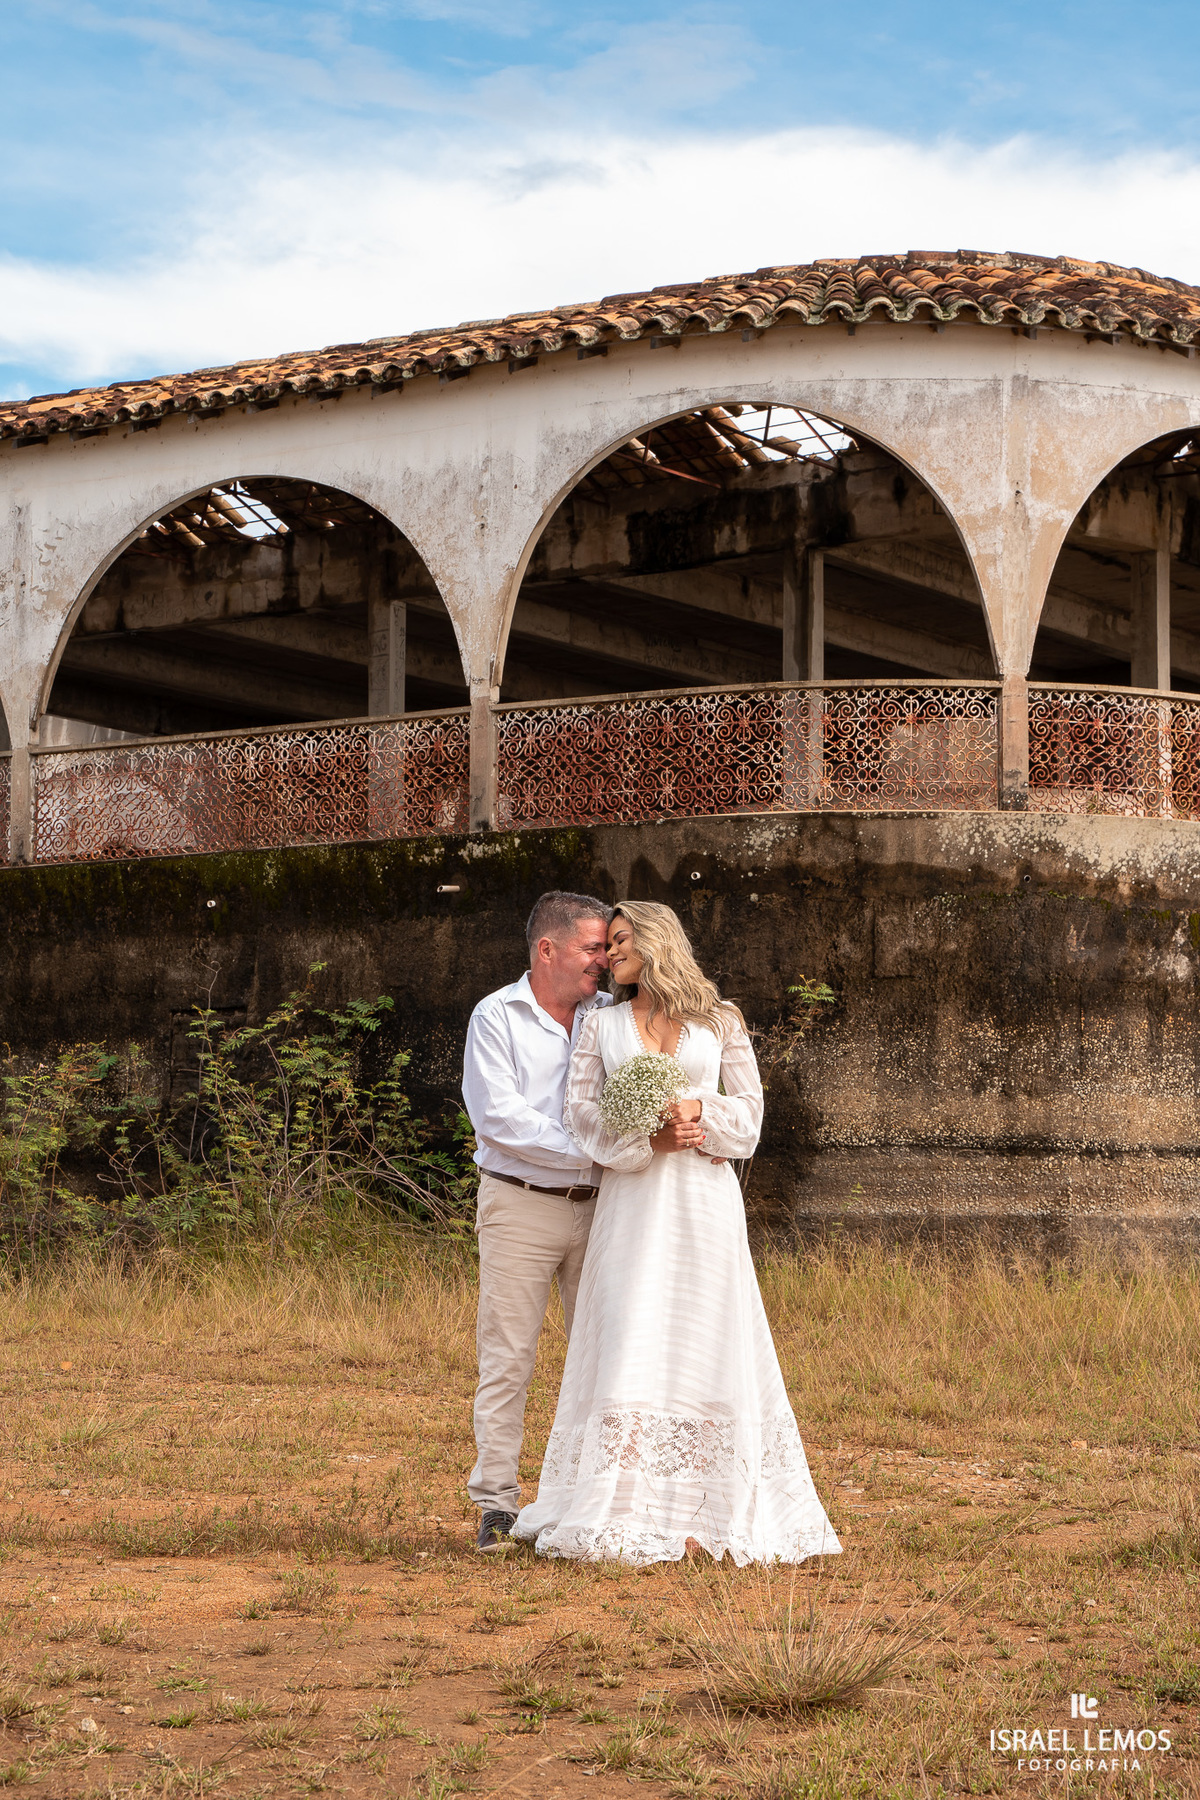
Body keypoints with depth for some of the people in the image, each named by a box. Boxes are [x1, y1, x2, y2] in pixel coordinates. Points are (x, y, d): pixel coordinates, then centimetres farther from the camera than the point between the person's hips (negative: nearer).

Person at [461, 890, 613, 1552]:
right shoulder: (496, 1017, -3)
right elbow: (499, 1117, -12)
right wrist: (594, 1152, -15)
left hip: (598, 1206, 4)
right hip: (521, 1205, -4)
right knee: (508, 1356, -3)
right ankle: (497, 1504, 2)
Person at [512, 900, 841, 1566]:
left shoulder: (719, 1021, 10)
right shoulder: (602, 1025, 12)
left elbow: (750, 1107, 7)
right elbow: (581, 1111, 1)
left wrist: (699, 1111, -11)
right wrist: (650, 1140, -13)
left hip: (704, 1198, 0)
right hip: (631, 1203, 1)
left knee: (705, 1347, -3)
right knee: (630, 1350, -5)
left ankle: (701, 1513, 2)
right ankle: (630, 1515, -3)